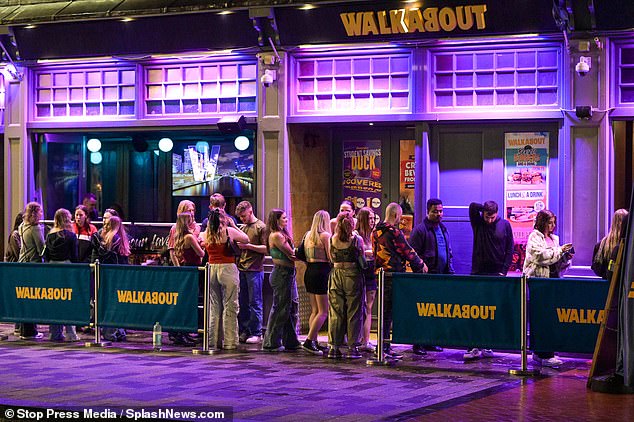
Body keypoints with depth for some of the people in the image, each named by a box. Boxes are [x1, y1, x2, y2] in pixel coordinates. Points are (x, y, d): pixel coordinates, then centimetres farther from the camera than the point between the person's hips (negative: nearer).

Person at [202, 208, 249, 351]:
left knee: (214, 307, 12)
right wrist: (234, 225, 15)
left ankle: (213, 341, 14)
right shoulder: (230, 231, -6)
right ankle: (230, 342, 1)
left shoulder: (206, 234, 4)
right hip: (227, 269, -4)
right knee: (230, 307, 1)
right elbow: (246, 239, 7)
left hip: (211, 269, 4)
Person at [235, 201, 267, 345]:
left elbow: (266, 248, -9)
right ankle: (244, 332, 14)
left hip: (255, 270, -7)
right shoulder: (242, 228, 17)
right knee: (242, 303, 8)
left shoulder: (261, 227, -4)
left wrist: (248, 246, -14)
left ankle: (256, 333, 1)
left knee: (255, 303, -3)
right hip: (241, 269, 7)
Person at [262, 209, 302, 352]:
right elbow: (291, 255, -15)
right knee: (280, 308, -4)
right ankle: (272, 343, 4)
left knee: (292, 306, 14)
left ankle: (291, 341, 22)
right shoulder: (276, 235, -15)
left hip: (288, 274, 10)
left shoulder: (282, 234, 16)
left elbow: (290, 255, 9)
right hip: (282, 274, -10)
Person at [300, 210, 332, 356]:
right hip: (322, 272, -8)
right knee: (323, 311, -6)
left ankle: (314, 342, 9)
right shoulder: (325, 235, -9)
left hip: (309, 272, 8)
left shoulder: (308, 235, 13)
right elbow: (330, 257, -11)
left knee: (314, 311, 12)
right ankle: (309, 341, -14)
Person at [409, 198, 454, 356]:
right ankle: (418, 344, -3)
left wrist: (450, 271, 15)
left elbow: (449, 252, 25)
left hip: (442, 275, 7)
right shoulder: (420, 229, -6)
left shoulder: (443, 229, 18)